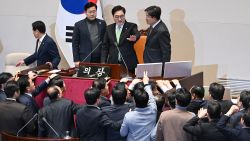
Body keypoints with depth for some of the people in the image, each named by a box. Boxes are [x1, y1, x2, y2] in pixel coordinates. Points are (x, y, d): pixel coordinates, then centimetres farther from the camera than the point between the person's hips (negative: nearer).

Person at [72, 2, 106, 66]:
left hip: (100, 59, 2)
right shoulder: (78, 25, 3)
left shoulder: (102, 23, 10)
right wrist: (76, 60, -3)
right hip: (85, 59, -2)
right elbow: (75, 44, 3)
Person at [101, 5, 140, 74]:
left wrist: (134, 38, -44)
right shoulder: (109, 28, 10)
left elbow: (137, 34, -20)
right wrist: (103, 62, 4)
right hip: (113, 63, 2)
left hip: (128, 63, -2)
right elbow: (105, 47, 13)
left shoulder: (131, 26, 1)